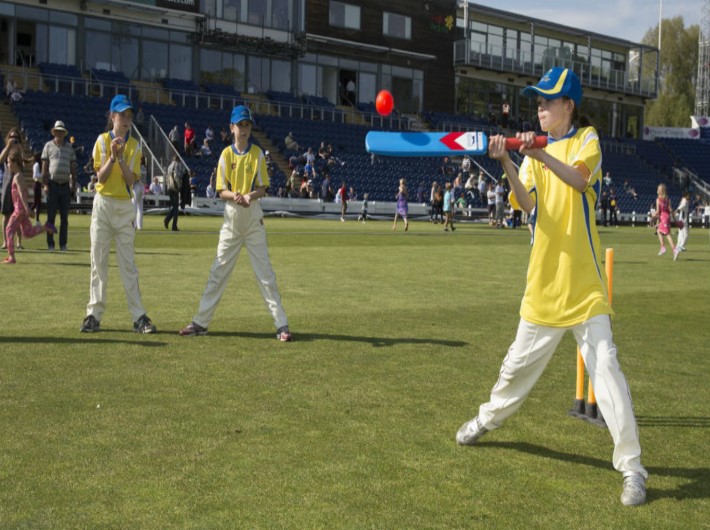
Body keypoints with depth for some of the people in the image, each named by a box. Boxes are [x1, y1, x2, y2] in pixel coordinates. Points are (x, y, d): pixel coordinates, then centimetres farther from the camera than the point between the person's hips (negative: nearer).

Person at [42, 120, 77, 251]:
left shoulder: (69, 148, 13)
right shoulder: (48, 146, 6)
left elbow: (73, 168, 13)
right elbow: (44, 167, 1)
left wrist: (74, 185, 6)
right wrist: (45, 184, -7)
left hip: (65, 186, 2)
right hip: (53, 185, -2)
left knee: (65, 217, 4)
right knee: (51, 216, -1)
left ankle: (63, 244, 8)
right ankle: (50, 244, 3)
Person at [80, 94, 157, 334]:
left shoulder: (134, 145, 4)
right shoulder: (102, 141, 1)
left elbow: (130, 180, -5)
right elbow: (101, 177, -6)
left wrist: (122, 158, -18)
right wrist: (112, 157, -20)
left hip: (125, 206, 1)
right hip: (103, 205, -1)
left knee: (128, 264, 0)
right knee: (98, 262, 2)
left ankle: (139, 317, 0)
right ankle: (94, 315, 6)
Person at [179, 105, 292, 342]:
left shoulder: (257, 153, 2)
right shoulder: (226, 154, 4)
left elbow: (262, 188, -1)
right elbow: (221, 191, 2)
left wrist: (250, 196, -22)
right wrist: (234, 195, -20)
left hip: (254, 218, -1)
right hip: (232, 218, 1)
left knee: (265, 272, -3)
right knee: (219, 271, 4)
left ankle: (281, 325, 0)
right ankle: (200, 322, 11)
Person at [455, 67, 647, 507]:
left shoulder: (587, 139, -2)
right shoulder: (536, 148, 8)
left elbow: (579, 179, -25)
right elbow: (527, 203, -9)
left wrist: (542, 156, -42)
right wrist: (507, 164, -25)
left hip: (583, 283, -4)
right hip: (545, 281, 4)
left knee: (606, 367, -11)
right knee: (519, 364, 17)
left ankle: (632, 467, -5)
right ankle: (487, 420, 40)